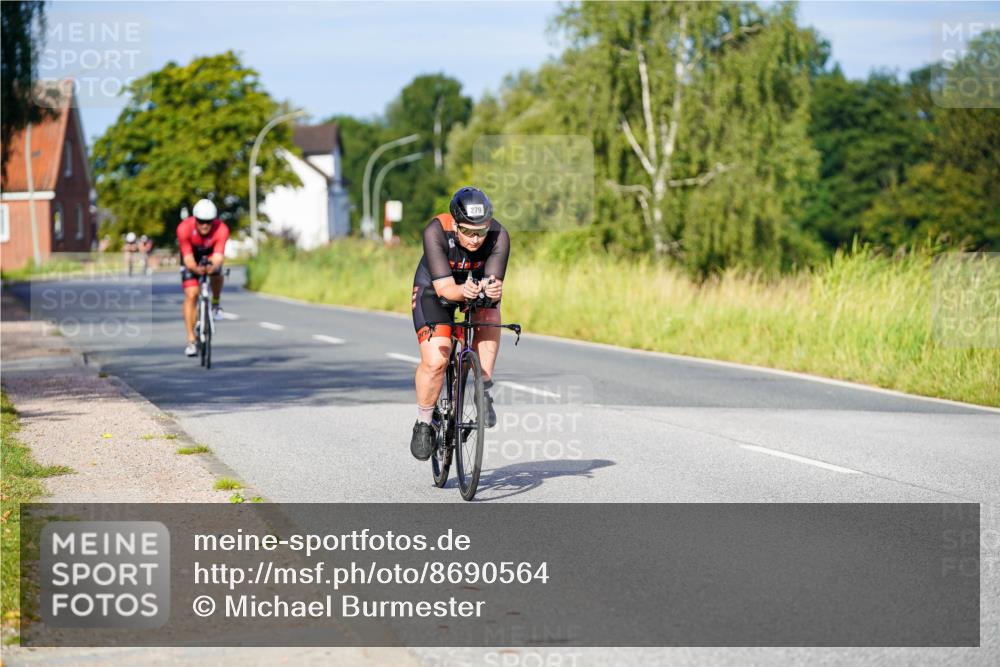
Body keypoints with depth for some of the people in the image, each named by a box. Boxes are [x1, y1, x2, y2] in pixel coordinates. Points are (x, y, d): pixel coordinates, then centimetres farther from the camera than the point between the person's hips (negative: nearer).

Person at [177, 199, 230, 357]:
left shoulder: (221, 230, -34)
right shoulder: (184, 228, -34)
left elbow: (218, 255, -42)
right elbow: (188, 257, -36)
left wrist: (213, 266, -65)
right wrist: (196, 269, -58)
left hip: (210, 255, 1)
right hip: (192, 258, -1)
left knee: (216, 272, -32)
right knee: (191, 295, -13)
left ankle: (215, 303, -2)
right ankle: (191, 340, -8)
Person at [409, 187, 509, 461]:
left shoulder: (499, 236, -29)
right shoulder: (435, 232, -34)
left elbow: (495, 283, -33)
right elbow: (444, 288, -37)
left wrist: (493, 290, -56)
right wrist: (463, 291, -59)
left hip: (478, 289, 2)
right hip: (434, 290, -2)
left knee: (489, 319, -32)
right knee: (435, 361, -20)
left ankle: (484, 394, -18)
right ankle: (423, 424, 3)